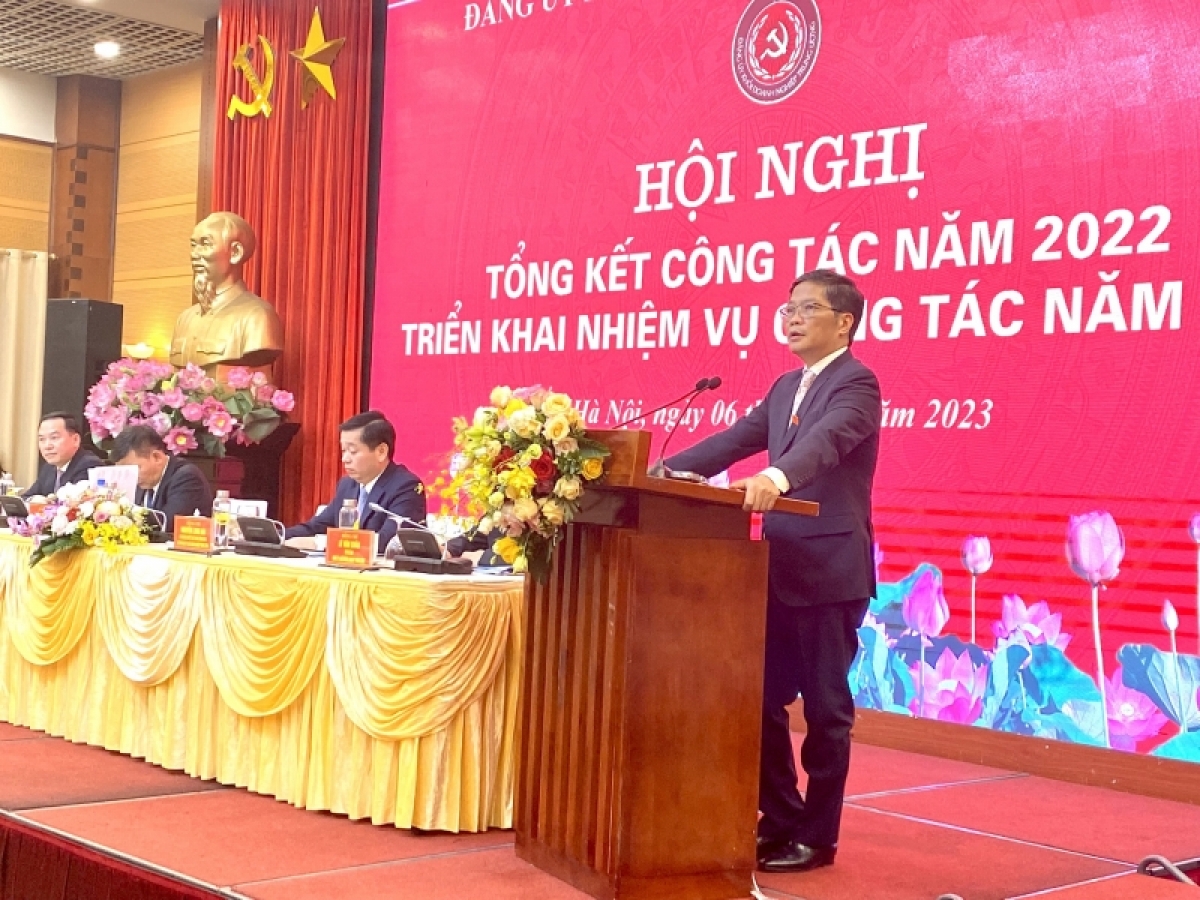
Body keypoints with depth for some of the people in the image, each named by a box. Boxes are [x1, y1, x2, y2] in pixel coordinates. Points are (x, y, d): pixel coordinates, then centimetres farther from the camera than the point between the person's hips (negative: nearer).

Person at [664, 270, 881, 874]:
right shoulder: (786, 388, 16)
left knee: (824, 706, 2)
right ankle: (780, 818, 26)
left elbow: (824, 441, -31)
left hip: (830, 571, -8)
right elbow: (733, 441, 13)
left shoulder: (855, 384, -12)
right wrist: (664, 469, 1)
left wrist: (775, 476, -49)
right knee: (763, 697, 13)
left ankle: (816, 836, 14)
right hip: (781, 570, 8)